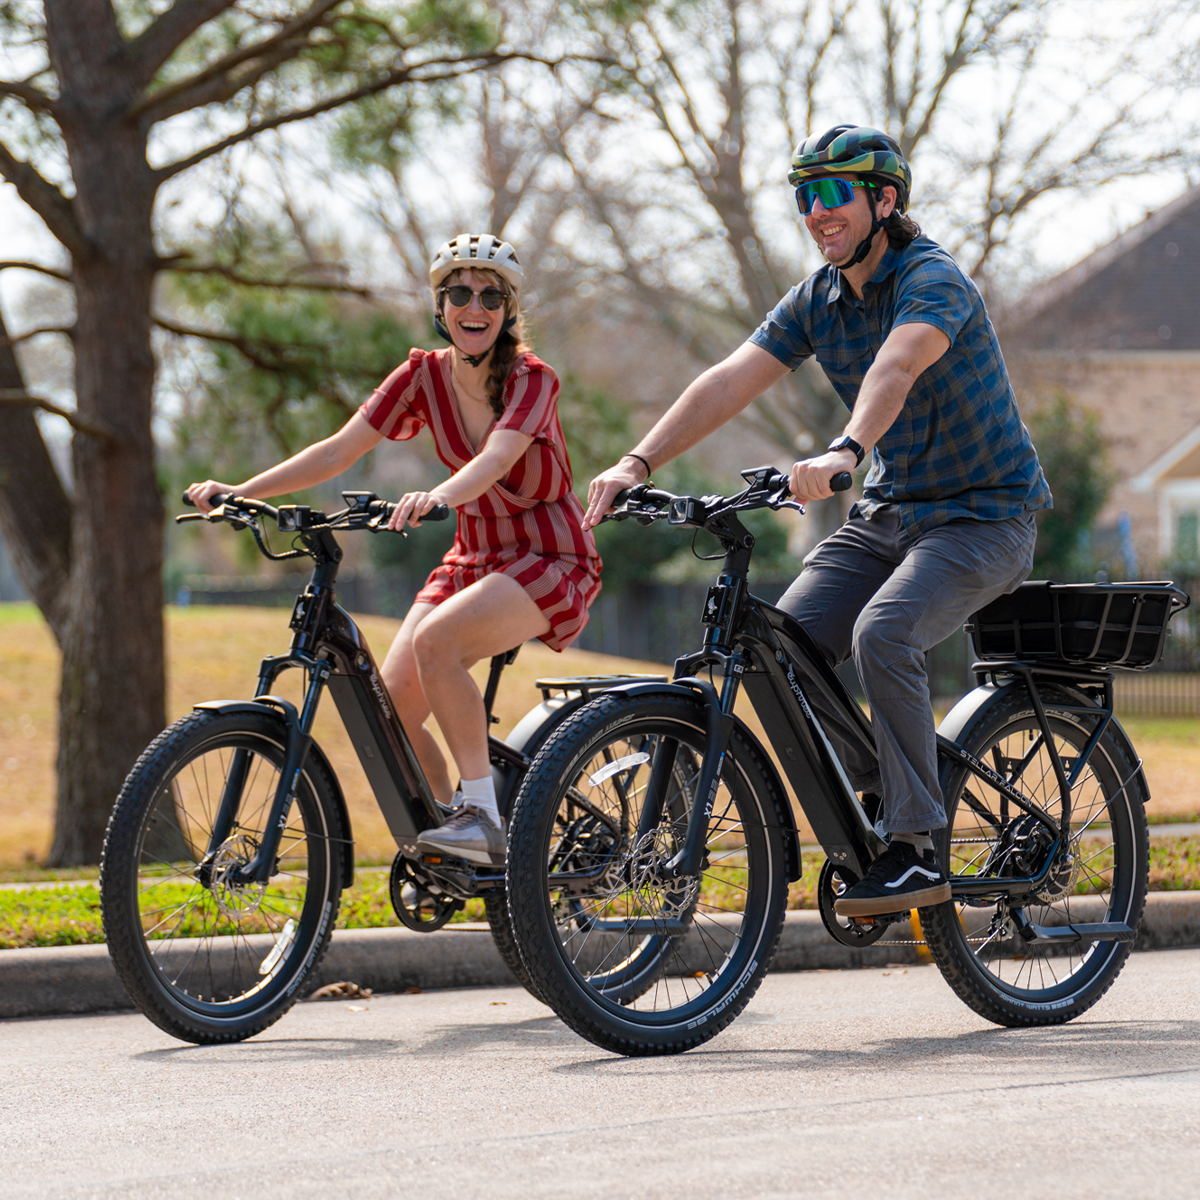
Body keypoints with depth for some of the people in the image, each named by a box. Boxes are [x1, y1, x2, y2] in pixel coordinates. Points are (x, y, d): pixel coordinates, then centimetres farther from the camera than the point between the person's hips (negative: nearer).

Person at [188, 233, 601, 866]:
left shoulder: (532, 380, -16)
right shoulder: (424, 375, -1)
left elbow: (495, 459, -35)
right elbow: (339, 450, -7)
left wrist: (438, 496, -56)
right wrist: (238, 492, -19)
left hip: (550, 558, -6)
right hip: (473, 554, 6)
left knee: (436, 640, -33)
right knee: (392, 698, -12)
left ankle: (482, 814, -25)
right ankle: (440, 855, 7)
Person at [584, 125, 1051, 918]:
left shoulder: (933, 281, -19)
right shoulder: (817, 301, 3)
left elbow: (895, 369, -39)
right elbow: (729, 383, -6)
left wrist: (844, 453, -58)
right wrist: (639, 463, -19)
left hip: (984, 514, -7)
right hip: (890, 512, 7)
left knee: (883, 631, -32)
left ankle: (917, 852, -24)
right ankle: (879, 792, 10)